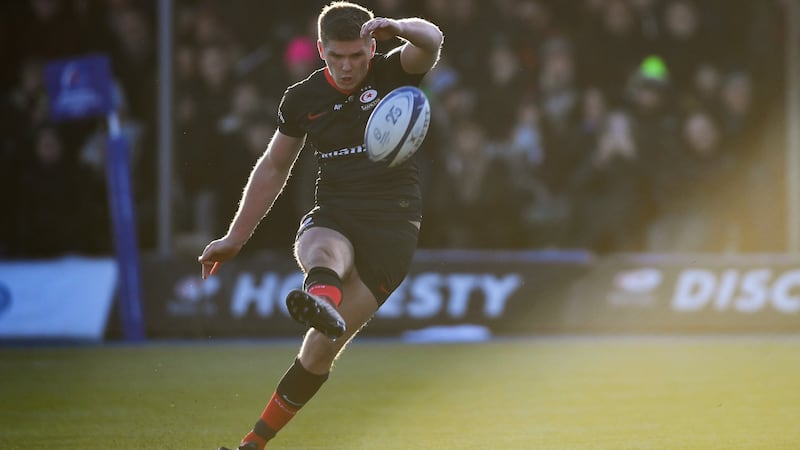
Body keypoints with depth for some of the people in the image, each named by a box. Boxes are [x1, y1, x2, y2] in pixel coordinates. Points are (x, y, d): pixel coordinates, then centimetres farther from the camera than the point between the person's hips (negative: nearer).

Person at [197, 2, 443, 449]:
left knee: (320, 351, -9)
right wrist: (235, 239, 18)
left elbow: (432, 40, -23)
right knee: (325, 252, -39)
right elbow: (273, 168, 17)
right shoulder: (302, 98, 6)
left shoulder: (393, 72, -2)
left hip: (392, 227, -2)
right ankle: (322, 302, -74)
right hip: (331, 217, 2)